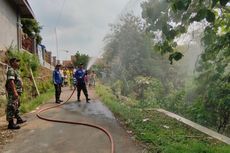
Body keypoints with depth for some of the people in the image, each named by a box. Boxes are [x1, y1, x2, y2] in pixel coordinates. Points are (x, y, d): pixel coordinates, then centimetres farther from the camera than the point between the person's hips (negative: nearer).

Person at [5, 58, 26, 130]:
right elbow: (11, 82, -24)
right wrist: (15, 92, -29)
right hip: (13, 92, -11)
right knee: (12, 107, -7)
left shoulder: (15, 70, 18)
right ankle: (11, 123, -3)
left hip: (16, 92, 11)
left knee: (16, 106, 20)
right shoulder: (11, 70, -14)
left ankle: (18, 119, 33)